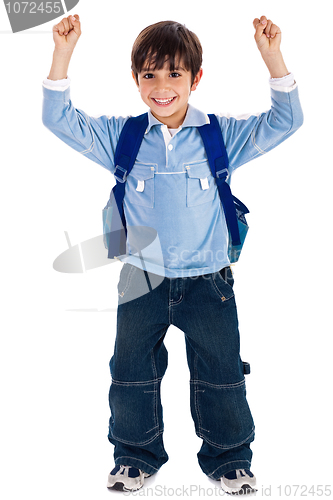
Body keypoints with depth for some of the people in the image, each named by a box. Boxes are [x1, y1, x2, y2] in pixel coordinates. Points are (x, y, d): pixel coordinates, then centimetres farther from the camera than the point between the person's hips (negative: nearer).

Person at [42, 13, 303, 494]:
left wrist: (273, 57, -22)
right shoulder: (120, 137, -3)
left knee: (221, 375, 11)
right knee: (131, 374, 14)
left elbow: (284, 122, -9)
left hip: (207, 282, -1)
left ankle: (229, 457, 33)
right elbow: (60, 120, -5)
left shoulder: (221, 135, -5)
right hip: (142, 281, 1)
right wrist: (63, 53, -16)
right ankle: (136, 455, 36)